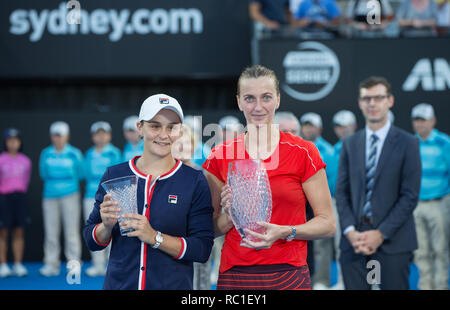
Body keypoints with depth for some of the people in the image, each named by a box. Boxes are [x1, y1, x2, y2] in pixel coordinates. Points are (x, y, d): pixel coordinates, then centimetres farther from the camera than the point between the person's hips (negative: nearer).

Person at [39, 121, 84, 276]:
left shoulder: (74, 153, 1)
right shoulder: (46, 153, 8)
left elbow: (80, 174, 3)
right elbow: (43, 174, 8)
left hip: (70, 195, -2)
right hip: (50, 196, 3)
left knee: (71, 230, -4)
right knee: (51, 231, 3)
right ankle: (51, 264, 10)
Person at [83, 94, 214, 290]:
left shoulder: (194, 180, -3)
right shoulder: (114, 175, 3)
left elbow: (202, 250, -9)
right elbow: (91, 242, 6)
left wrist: (155, 237, -20)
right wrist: (106, 226, -14)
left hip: (174, 285, -1)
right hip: (118, 284, 2)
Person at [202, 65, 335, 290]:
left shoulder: (303, 153, -1)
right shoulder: (220, 156, 5)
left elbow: (327, 223, 0)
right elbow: (211, 229, 11)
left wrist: (284, 232, -15)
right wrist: (229, 215, -9)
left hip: (288, 277, -2)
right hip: (234, 277, 2)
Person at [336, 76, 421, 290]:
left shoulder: (407, 143, 0)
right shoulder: (349, 144, 12)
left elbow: (410, 196, -5)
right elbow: (342, 192, 8)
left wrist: (381, 233, -12)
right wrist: (350, 231, -7)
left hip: (393, 242, -3)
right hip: (354, 242, 3)